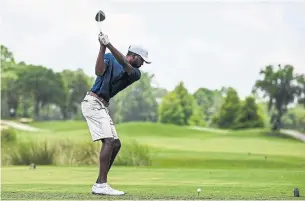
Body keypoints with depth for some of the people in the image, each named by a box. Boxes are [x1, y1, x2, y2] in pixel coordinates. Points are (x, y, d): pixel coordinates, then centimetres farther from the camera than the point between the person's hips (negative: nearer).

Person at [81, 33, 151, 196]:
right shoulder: (109, 58, 0)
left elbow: (125, 65, -12)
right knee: (109, 140, -20)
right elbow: (99, 71, -18)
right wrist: (102, 47, -26)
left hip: (102, 106, 8)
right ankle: (101, 185, -23)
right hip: (93, 102, -8)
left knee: (116, 144, 6)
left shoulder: (135, 74, 9)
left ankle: (99, 184, 9)